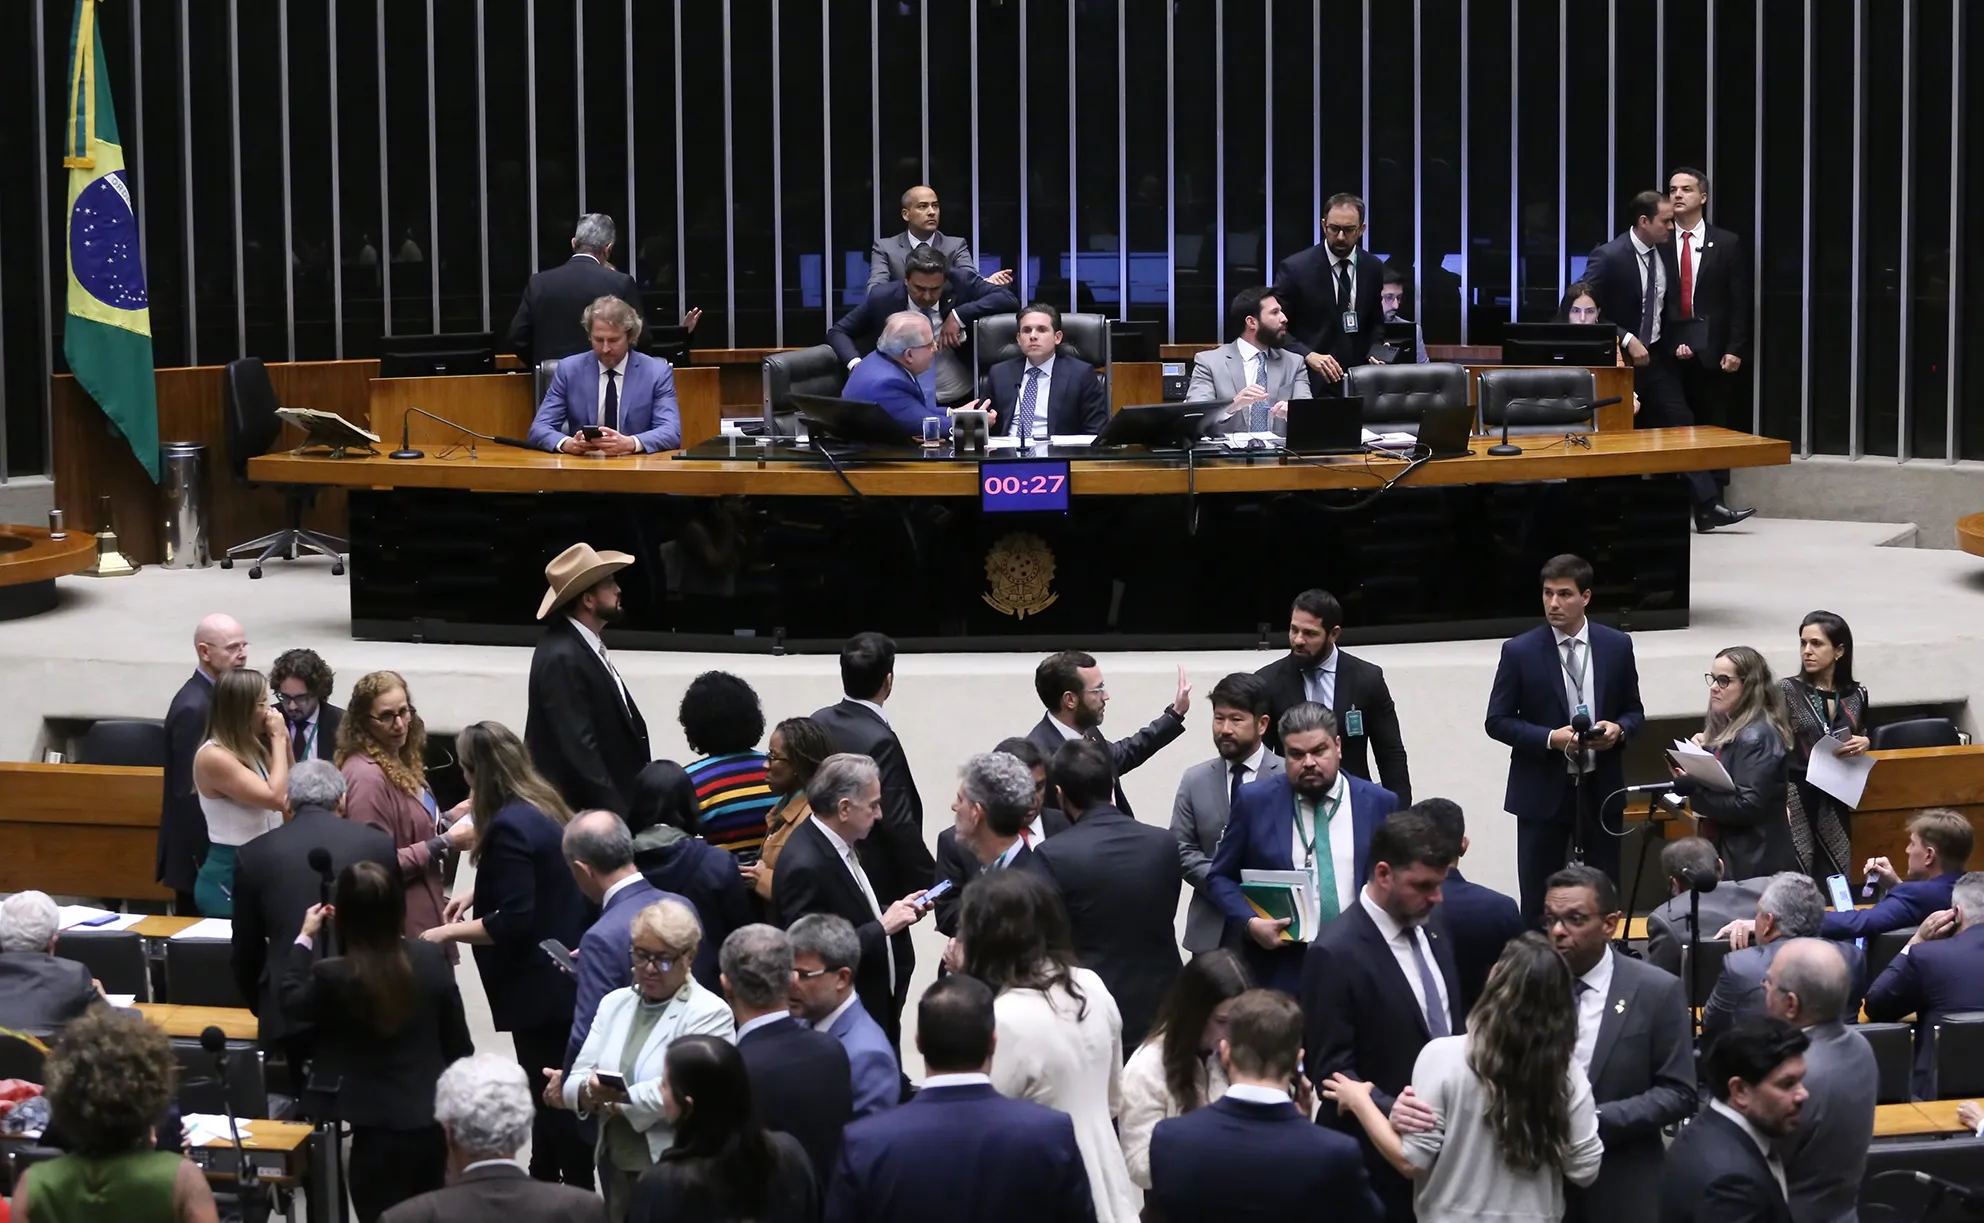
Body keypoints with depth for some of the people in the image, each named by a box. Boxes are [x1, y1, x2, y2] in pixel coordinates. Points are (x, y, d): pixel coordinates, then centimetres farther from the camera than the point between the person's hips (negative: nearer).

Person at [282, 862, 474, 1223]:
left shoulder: (334, 976, -18)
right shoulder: (432, 959, -7)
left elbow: (292, 1003, 5)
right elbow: (457, 1042, 3)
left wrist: (305, 938, 13)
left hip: (380, 1130, -4)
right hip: (435, 1120, 4)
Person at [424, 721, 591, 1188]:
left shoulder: (510, 825, -23)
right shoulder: (543, 807, 6)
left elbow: (512, 922, -24)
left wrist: (448, 933, -15)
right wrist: (478, 894, 15)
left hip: (540, 984, -10)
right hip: (562, 976, 10)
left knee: (550, 1096, 1)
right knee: (554, 1091, 20)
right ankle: (544, 1184, 33)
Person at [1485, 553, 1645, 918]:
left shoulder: (1617, 646, 2)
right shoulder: (1520, 651, -5)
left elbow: (1634, 711, 12)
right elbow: (1497, 721, -3)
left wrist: (1619, 729, -12)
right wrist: (1550, 738, -18)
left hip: (1601, 789, 2)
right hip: (1543, 791, -2)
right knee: (1538, 899, 2)